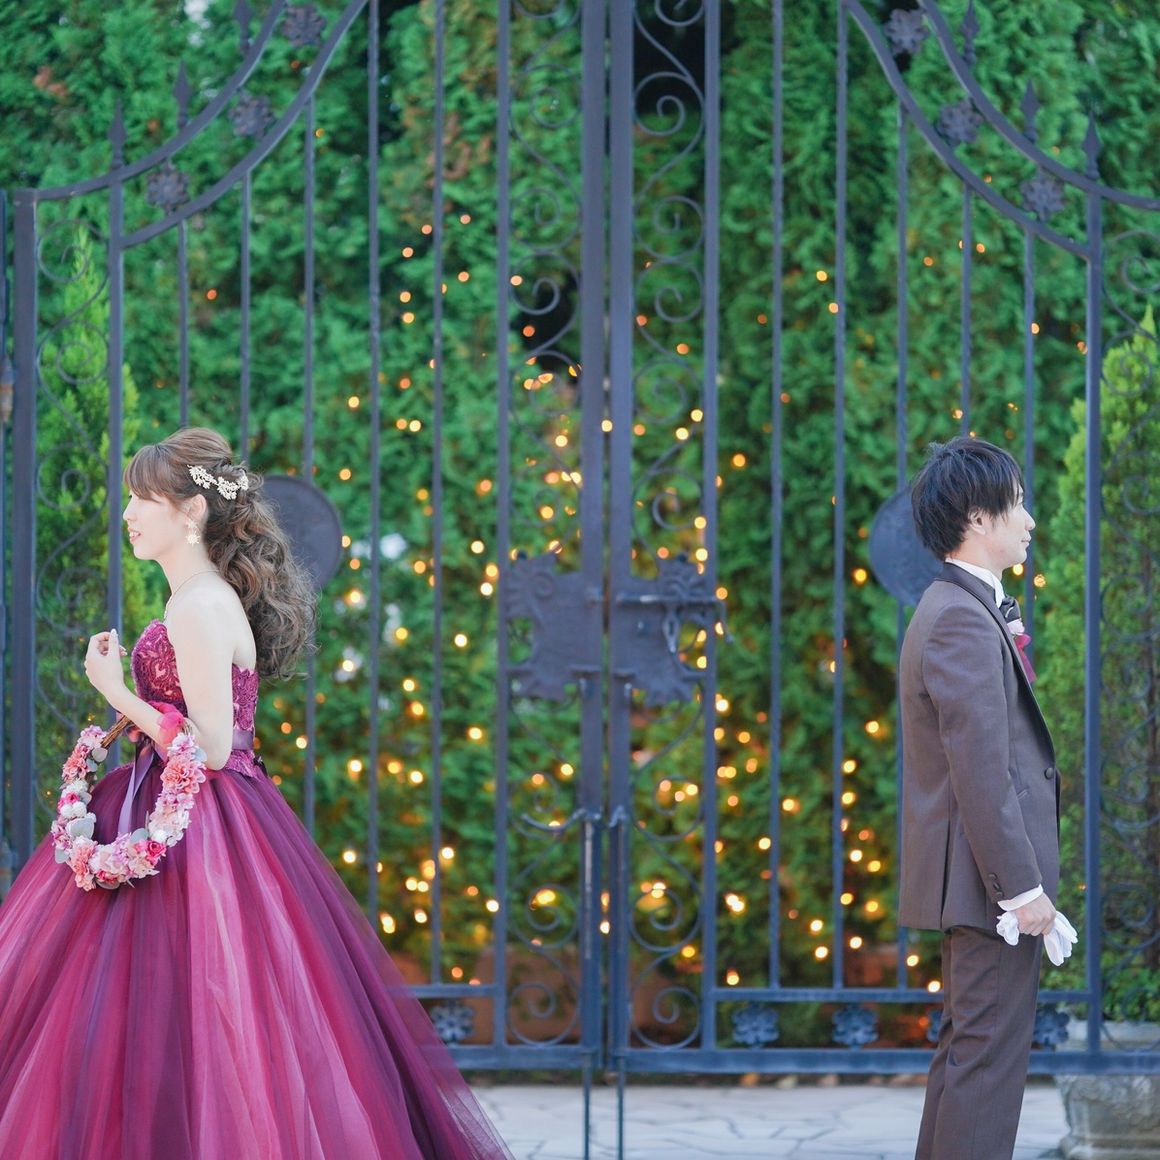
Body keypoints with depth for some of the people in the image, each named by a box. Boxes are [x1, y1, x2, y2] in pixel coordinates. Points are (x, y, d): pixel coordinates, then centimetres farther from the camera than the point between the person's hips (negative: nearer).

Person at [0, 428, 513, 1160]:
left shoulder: (198, 609, -16)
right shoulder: (214, 599, 13)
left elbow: (209, 748, -20)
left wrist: (117, 693, -16)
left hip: (196, 832, -10)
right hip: (194, 822, 10)